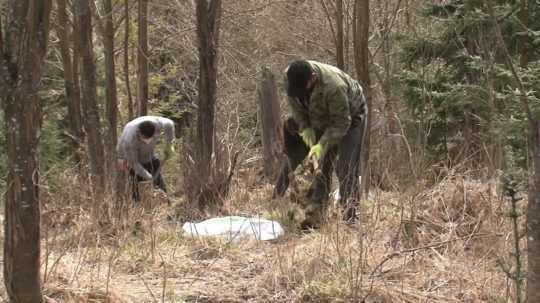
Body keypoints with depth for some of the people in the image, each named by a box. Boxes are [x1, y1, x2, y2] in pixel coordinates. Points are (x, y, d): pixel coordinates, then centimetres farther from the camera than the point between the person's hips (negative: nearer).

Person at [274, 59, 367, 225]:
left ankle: (350, 216, -15)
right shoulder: (290, 77, -24)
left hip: (350, 115, -6)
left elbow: (341, 123, -33)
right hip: (321, 117, 6)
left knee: (346, 166, -16)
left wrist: (322, 145, -38)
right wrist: (305, 128, -17)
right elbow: (295, 105, -6)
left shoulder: (333, 86, -43)